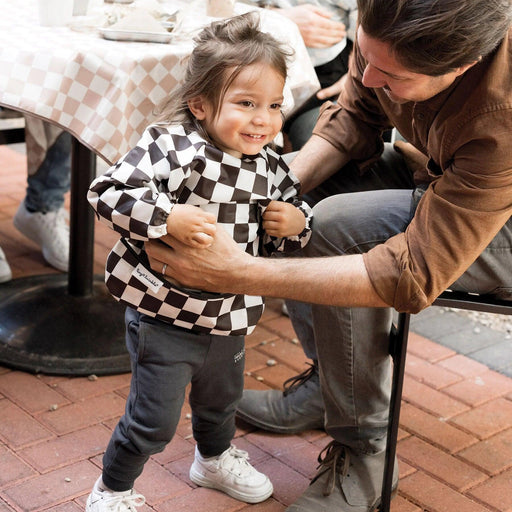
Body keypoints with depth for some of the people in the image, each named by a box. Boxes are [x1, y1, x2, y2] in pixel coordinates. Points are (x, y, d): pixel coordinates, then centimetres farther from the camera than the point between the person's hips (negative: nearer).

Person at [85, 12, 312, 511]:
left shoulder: (270, 166, -3)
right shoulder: (170, 147, -22)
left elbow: (295, 207, 13)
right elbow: (108, 192, -27)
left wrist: (295, 223, -10)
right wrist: (169, 217, -38)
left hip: (230, 320, 6)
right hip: (165, 319, -6)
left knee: (221, 401, 29)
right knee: (154, 421, 4)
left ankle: (214, 459, 60)